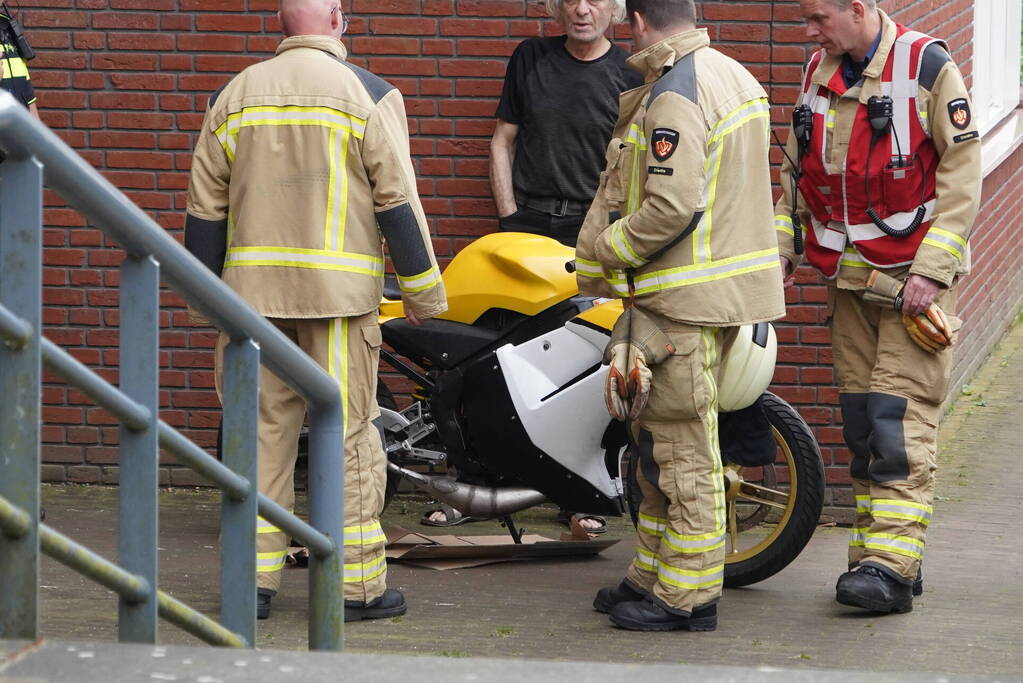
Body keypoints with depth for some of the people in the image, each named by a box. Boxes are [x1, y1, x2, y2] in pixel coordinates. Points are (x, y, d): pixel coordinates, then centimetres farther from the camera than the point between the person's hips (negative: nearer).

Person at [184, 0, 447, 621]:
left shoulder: (237, 95, 9)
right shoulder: (367, 94, -4)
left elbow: (206, 204, 11)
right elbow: (397, 199, -6)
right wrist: (423, 289, 1)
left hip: (254, 289, 4)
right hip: (338, 290, -4)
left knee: (262, 430, 9)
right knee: (348, 434, 0)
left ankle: (253, 579, 9)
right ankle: (358, 583, 1)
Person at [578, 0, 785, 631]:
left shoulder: (674, 95, -17)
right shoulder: (732, 76, 15)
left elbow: (672, 206, -25)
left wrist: (606, 250, -11)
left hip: (685, 296, -10)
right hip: (721, 289, 10)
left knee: (682, 448, -5)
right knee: (660, 441, 18)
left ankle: (687, 595, 0)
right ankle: (654, 575, 25)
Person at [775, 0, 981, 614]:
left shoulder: (928, 67, -11)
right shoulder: (819, 73, 9)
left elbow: (962, 173, -13)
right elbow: (798, 172, 21)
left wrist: (931, 271, -18)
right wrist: (783, 251, 12)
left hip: (917, 278, -7)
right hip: (850, 279, 7)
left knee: (899, 420, -13)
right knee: (861, 423, 8)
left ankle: (892, 564, -16)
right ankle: (873, 557, 13)